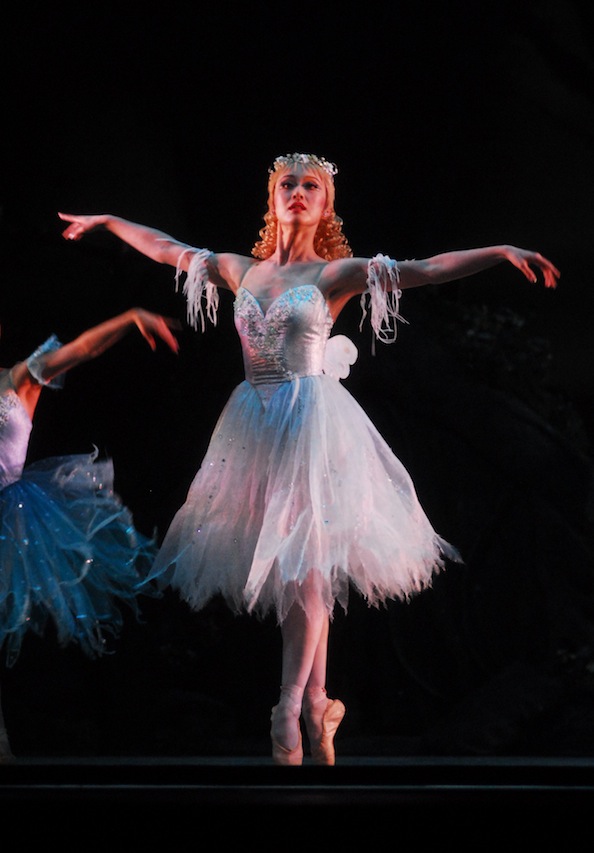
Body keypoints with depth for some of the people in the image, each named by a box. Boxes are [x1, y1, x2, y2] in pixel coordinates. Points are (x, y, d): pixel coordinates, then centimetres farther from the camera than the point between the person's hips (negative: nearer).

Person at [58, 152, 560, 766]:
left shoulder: (336, 273, -1)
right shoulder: (242, 271, 12)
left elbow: (424, 270, -11)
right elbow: (166, 248, 24)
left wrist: (502, 252, -22)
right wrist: (104, 221, 32)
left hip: (312, 419, -4)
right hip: (256, 421, 4)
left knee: (305, 561, -11)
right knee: (291, 565, 6)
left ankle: (290, 709, -15)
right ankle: (316, 707, 11)